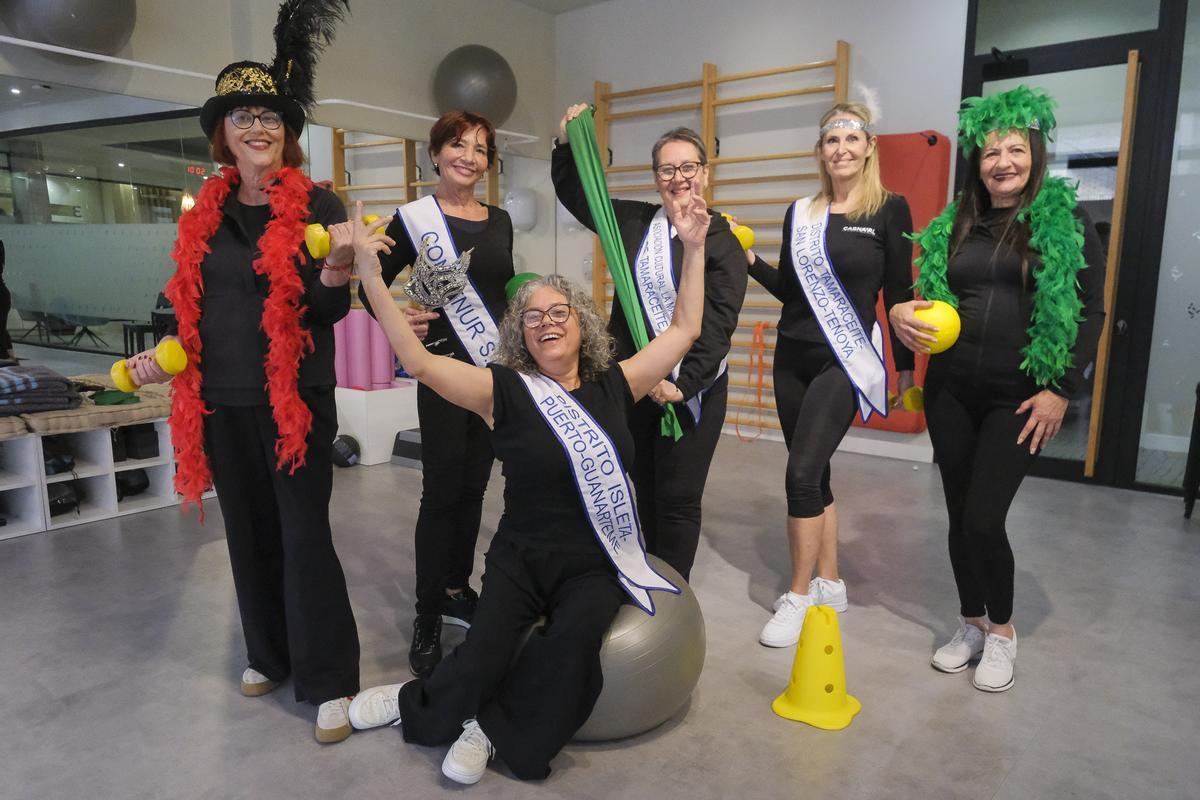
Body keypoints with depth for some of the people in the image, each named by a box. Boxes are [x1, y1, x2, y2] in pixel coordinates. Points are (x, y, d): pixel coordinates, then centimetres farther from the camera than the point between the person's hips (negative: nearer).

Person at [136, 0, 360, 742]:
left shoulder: (318, 205, -7)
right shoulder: (206, 212, 8)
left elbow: (329, 310, -12)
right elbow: (193, 302, 16)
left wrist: (337, 270, -32)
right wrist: (163, 353, 1)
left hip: (294, 399, -5)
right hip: (220, 400, 6)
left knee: (304, 534, -2)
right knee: (248, 530, 14)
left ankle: (330, 679, 10)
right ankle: (270, 654, 33)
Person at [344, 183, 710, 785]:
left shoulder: (614, 386, 4)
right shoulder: (505, 391, -3)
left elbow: (684, 330, 8)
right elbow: (418, 361, -11)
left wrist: (693, 248, 3)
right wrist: (371, 276, -18)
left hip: (597, 564, 1)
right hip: (521, 556, -1)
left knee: (573, 637, -28)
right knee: (485, 654, -23)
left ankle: (467, 717, -2)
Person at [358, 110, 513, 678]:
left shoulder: (500, 220, 10)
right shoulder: (414, 218, -4)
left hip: (497, 366, 5)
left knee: (474, 485, 12)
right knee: (442, 489, -3)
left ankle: (457, 589, 28)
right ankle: (427, 619, 9)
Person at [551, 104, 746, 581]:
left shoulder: (721, 240, -7)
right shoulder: (632, 221, 7)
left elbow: (719, 322, -13)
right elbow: (574, 195, 19)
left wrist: (684, 383, -20)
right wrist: (567, 143, 5)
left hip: (692, 388, -4)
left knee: (678, 499, 4)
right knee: (646, 491, 16)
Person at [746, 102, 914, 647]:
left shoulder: (890, 209, -4)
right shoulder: (800, 213, 9)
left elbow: (900, 293, -3)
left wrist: (906, 366, -2)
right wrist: (750, 261, 1)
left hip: (845, 359, -5)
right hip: (791, 356, 5)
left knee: (801, 473, -14)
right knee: (814, 474, 10)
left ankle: (799, 596, 2)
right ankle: (829, 585, 25)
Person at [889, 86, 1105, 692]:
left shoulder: (1065, 221, 0)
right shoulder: (954, 226, 10)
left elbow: (1091, 312, -1)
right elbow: (931, 299, 13)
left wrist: (1062, 390, -8)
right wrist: (903, 315, -10)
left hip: (1019, 396, -3)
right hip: (950, 391, 4)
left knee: (983, 520, -8)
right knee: (959, 515, 9)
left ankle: (1002, 631, 19)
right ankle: (971, 624, 29)